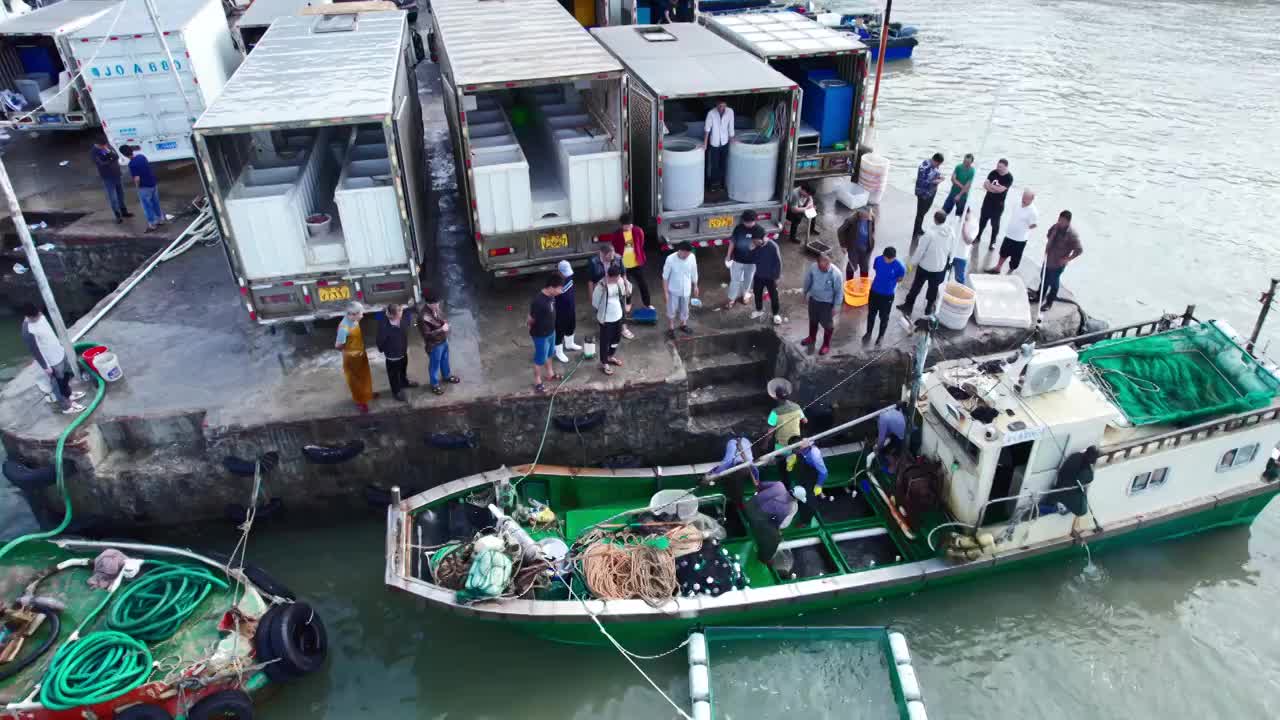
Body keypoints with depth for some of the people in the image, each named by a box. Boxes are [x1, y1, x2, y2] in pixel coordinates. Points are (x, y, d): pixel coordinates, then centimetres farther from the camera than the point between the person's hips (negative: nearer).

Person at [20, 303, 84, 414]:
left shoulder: (39, 316, -10)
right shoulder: (29, 332, -33)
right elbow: (35, 351, -23)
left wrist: (59, 342, 21)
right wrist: (45, 367, -16)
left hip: (59, 352, 8)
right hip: (52, 361, -8)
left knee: (67, 375, 29)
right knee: (59, 385, 13)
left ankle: (69, 395, 53)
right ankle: (67, 407, 32)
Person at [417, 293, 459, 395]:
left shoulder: (437, 307, -11)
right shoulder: (423, 317, -34)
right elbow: (427, 335, -30)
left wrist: (446, 323, -5)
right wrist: (441, 329, -33)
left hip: (444, 340, 7)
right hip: (434, 345, -7)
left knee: (445, 359, 30)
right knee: (434, 365, 15)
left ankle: (447, 376, 55)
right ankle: (434, 385, 37)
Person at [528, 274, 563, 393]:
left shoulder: (551, 296, -9)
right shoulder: (538, 301, -36)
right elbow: (530, 320, -22)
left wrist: (551, 328, 18)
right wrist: (534, 330, -2)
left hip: (551, 332, 8)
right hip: (541, 335, -8)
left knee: (548, 355, 28)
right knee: (540, 359, 13)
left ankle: (550, 374, 50)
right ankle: (537, 381, 34)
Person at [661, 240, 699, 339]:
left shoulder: (692, 257, -17)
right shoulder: (671, 259, -27)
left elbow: (694, 273, 0)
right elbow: (665, 277, -15)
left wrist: (695, 286, 11)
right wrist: (665, 292, -11)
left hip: (686, 289, 3)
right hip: (673, 290, -3)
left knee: (685, 309, 22)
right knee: (671, 310, 14)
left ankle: (683, 325, 47)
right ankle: (671, 328, 36)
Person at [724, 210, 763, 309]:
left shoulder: (760, 230, -14)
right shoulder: (738, 228, -12)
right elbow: (732, 242, -3)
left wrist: (756, 246, -26)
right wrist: (728, 255, -2)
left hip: (751, 261, 1)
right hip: (737, 260, 0)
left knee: (748, 280, 19)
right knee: (735, 280, 8)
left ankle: (744, 295, 44)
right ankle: (732, 299, 24)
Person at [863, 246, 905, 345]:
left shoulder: (899, 266, -25)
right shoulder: (878, 259, -16)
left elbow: (899, 279, -5)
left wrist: (889, 283, 5)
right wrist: (882, 281, 5)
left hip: (888, 295, -3)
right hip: (874, 291, 3)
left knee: (884, 317, 16)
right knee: (871, 314, 19)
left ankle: (881, 336, 40)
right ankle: (868, 333, 42)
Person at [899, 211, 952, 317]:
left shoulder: (930, 233, -25)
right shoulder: (951, 233, -10)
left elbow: (920, 250, -17)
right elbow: (951, 251, 4)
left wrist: (913, 262, -3)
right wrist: (947, 262, 21)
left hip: (925, 266, -4)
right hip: (940, 267, 4)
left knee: (916, 287, 13)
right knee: (933, 287, 21)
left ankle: (908, 306, 23)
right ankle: (929, 308, 34)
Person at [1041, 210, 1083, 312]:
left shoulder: (1072, 235, -27)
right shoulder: (1056, 226, -9)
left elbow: (1079, 250, -19)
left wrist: (1067, 259, -18)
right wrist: (1047, 248, 2)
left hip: (1058, 263, -6)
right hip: (1048, 259, 6)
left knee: (1053, 283, 11)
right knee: (1044, 279, 23)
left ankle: (1049, 303, 29)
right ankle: (1040, 297, 43)